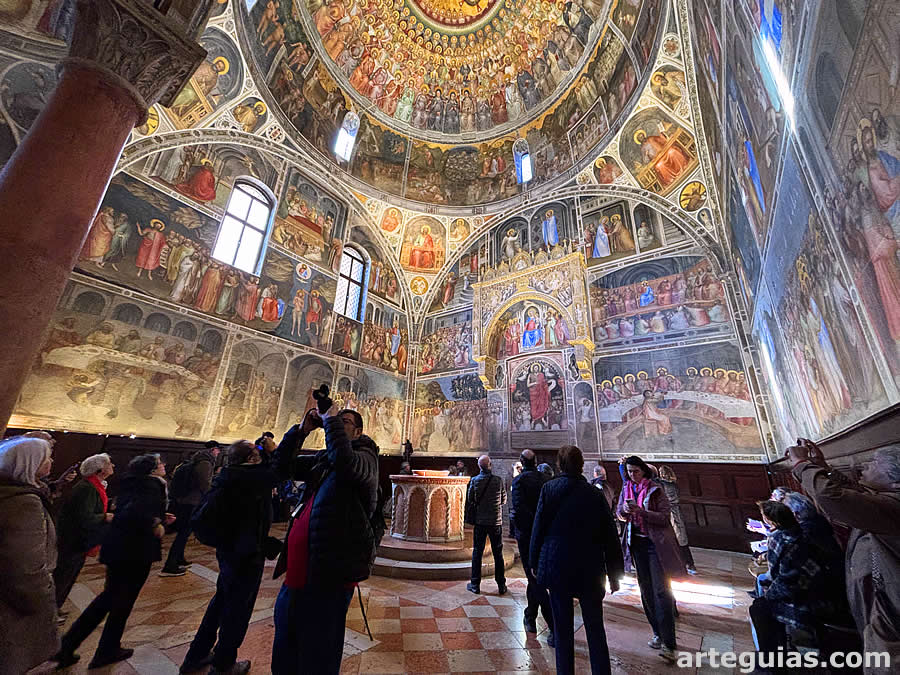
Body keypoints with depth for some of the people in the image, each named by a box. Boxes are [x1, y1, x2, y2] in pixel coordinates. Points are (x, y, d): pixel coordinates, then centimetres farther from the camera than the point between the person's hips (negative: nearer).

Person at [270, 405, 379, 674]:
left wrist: (331, 420, -21)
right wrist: (302, 430, 1)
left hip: (330, 573, -7)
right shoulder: (322, 458, 13)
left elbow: (344, 460, -33)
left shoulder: (365, 456, -10)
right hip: (300, 569, 8)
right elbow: (282, 466, 14)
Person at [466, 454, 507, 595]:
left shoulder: (474, 481, -10)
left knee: (477, 553, 12)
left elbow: (470, 500, -3)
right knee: (498, 554, 14)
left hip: (480, 521, 0)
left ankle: (475, 585, 18)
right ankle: (501, 585, 23)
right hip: (496, 521, 1)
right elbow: (504, 500, 1)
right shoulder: (498, 480, -10)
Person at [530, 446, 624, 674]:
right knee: (595, 628, 16)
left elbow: (539, 527, -5)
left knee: (563, 628, 14)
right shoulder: (594, 494, -5)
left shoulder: (549, 489, -8)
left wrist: (534, 562, 7)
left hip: (557, 566, -1)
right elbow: (610, 537, -1)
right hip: (590, 570, 1)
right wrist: (614, 574, 10)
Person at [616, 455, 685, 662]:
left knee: (661, 590, -7)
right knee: (646, 590, 13)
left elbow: (665, 517, -13)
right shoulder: (626, 489, 4)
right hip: (637, 543, 5)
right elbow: (619, 514, 6)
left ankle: (668, 643, -1)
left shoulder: (656, 490, -10)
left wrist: (641, 511, -27)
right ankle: (657, 633, 28)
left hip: (655, 543, -5)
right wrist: (624, 510, -17)